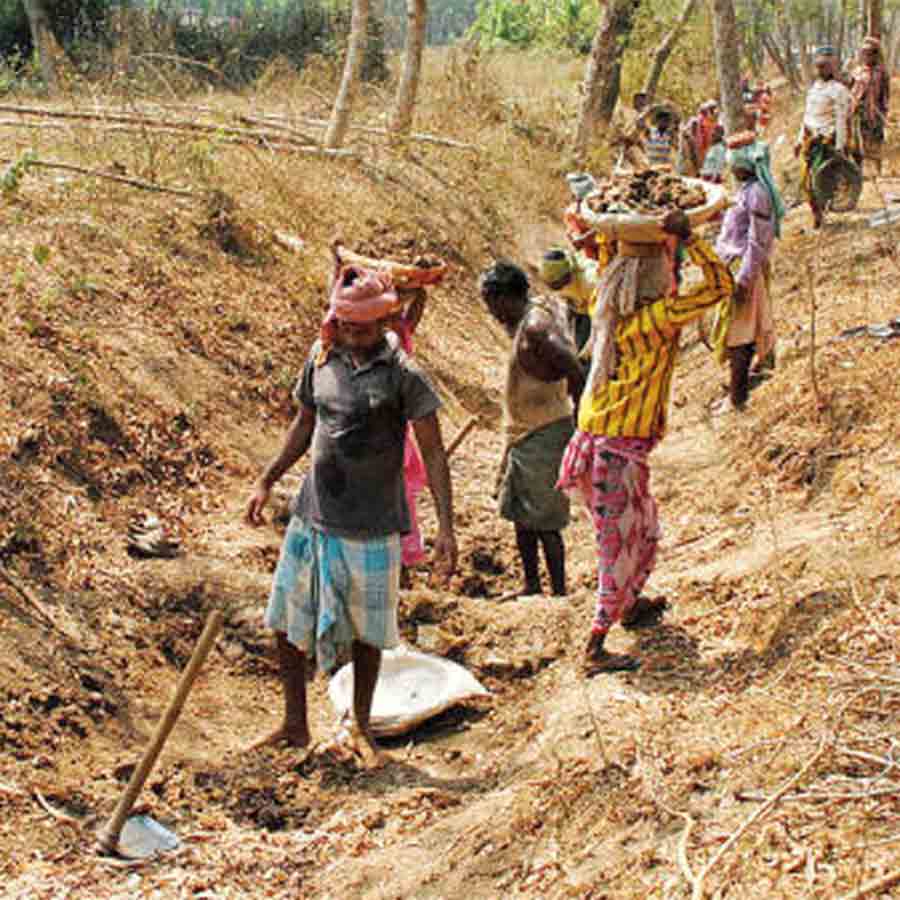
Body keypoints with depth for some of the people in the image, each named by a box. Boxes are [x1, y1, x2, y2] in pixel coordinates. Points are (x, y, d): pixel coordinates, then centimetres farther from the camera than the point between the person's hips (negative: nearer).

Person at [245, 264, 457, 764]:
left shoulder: (403, 375, -11)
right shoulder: (321, 357, 2)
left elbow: (433, 451, -9)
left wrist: (446, 527, -14)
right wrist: (265, 482, 13)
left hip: (371, 526, -4)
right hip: (313, 515, 4)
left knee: (366, 630, 10)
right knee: (286, 620, 8)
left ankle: (361, 726, 29)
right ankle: (294, 725, 24)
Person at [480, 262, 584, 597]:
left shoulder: (534, 329, -23)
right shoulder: (543, 306, 5)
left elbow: (576, 375, -27)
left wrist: (581, 429, -21)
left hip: (544, 435, -10)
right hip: (523, 433, 10)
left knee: (544, 522, -2)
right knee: (520, 514, 19)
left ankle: (560, 592, 8)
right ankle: (531, 585, 31)